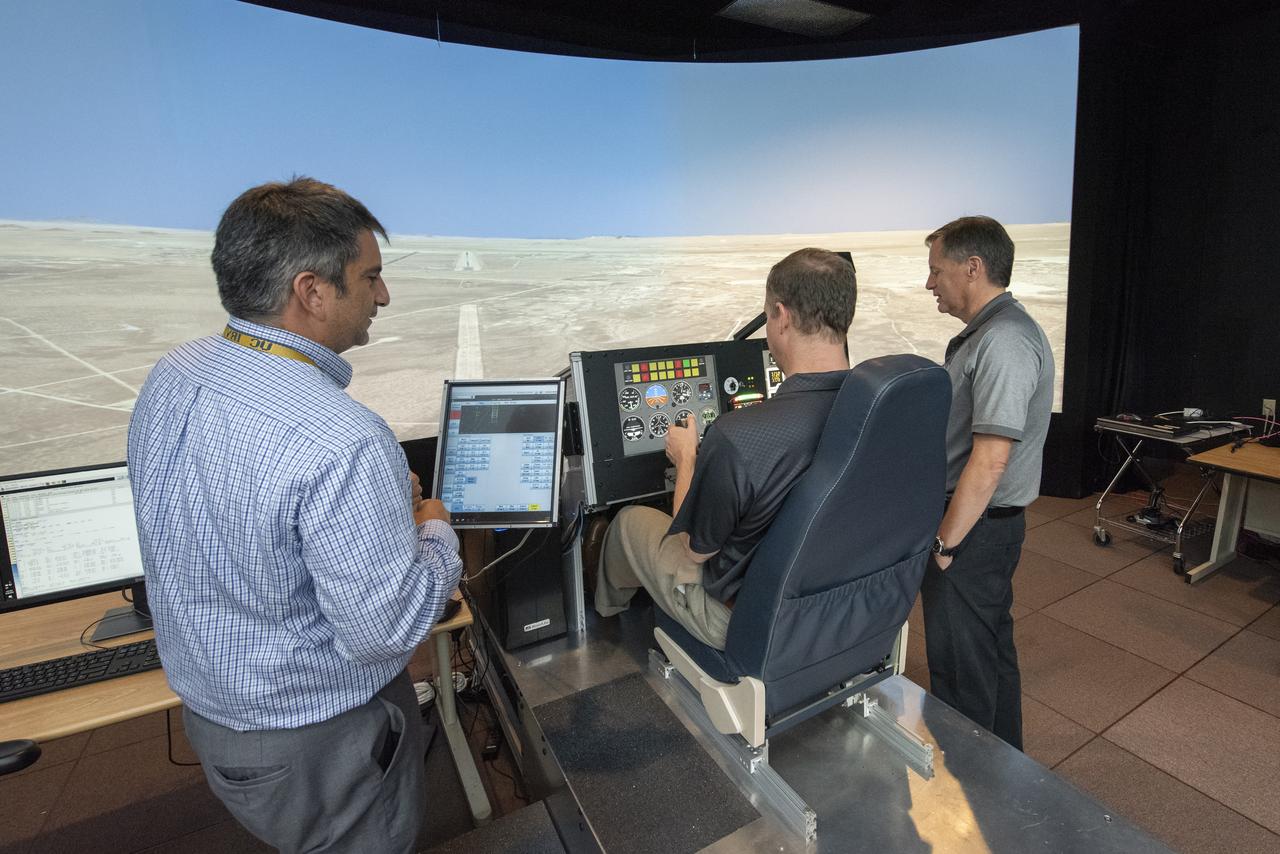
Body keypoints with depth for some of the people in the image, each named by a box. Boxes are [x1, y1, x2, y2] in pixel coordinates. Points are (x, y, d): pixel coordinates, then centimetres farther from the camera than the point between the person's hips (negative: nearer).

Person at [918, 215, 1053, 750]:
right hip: (987, 523, 10)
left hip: (974, 527, -10)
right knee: (992, 650, 25)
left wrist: (944, 543, -20)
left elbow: (989, 460, -27)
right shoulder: (987, 332, 11)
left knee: (960, 669, 6)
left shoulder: (1003, 340, -22)